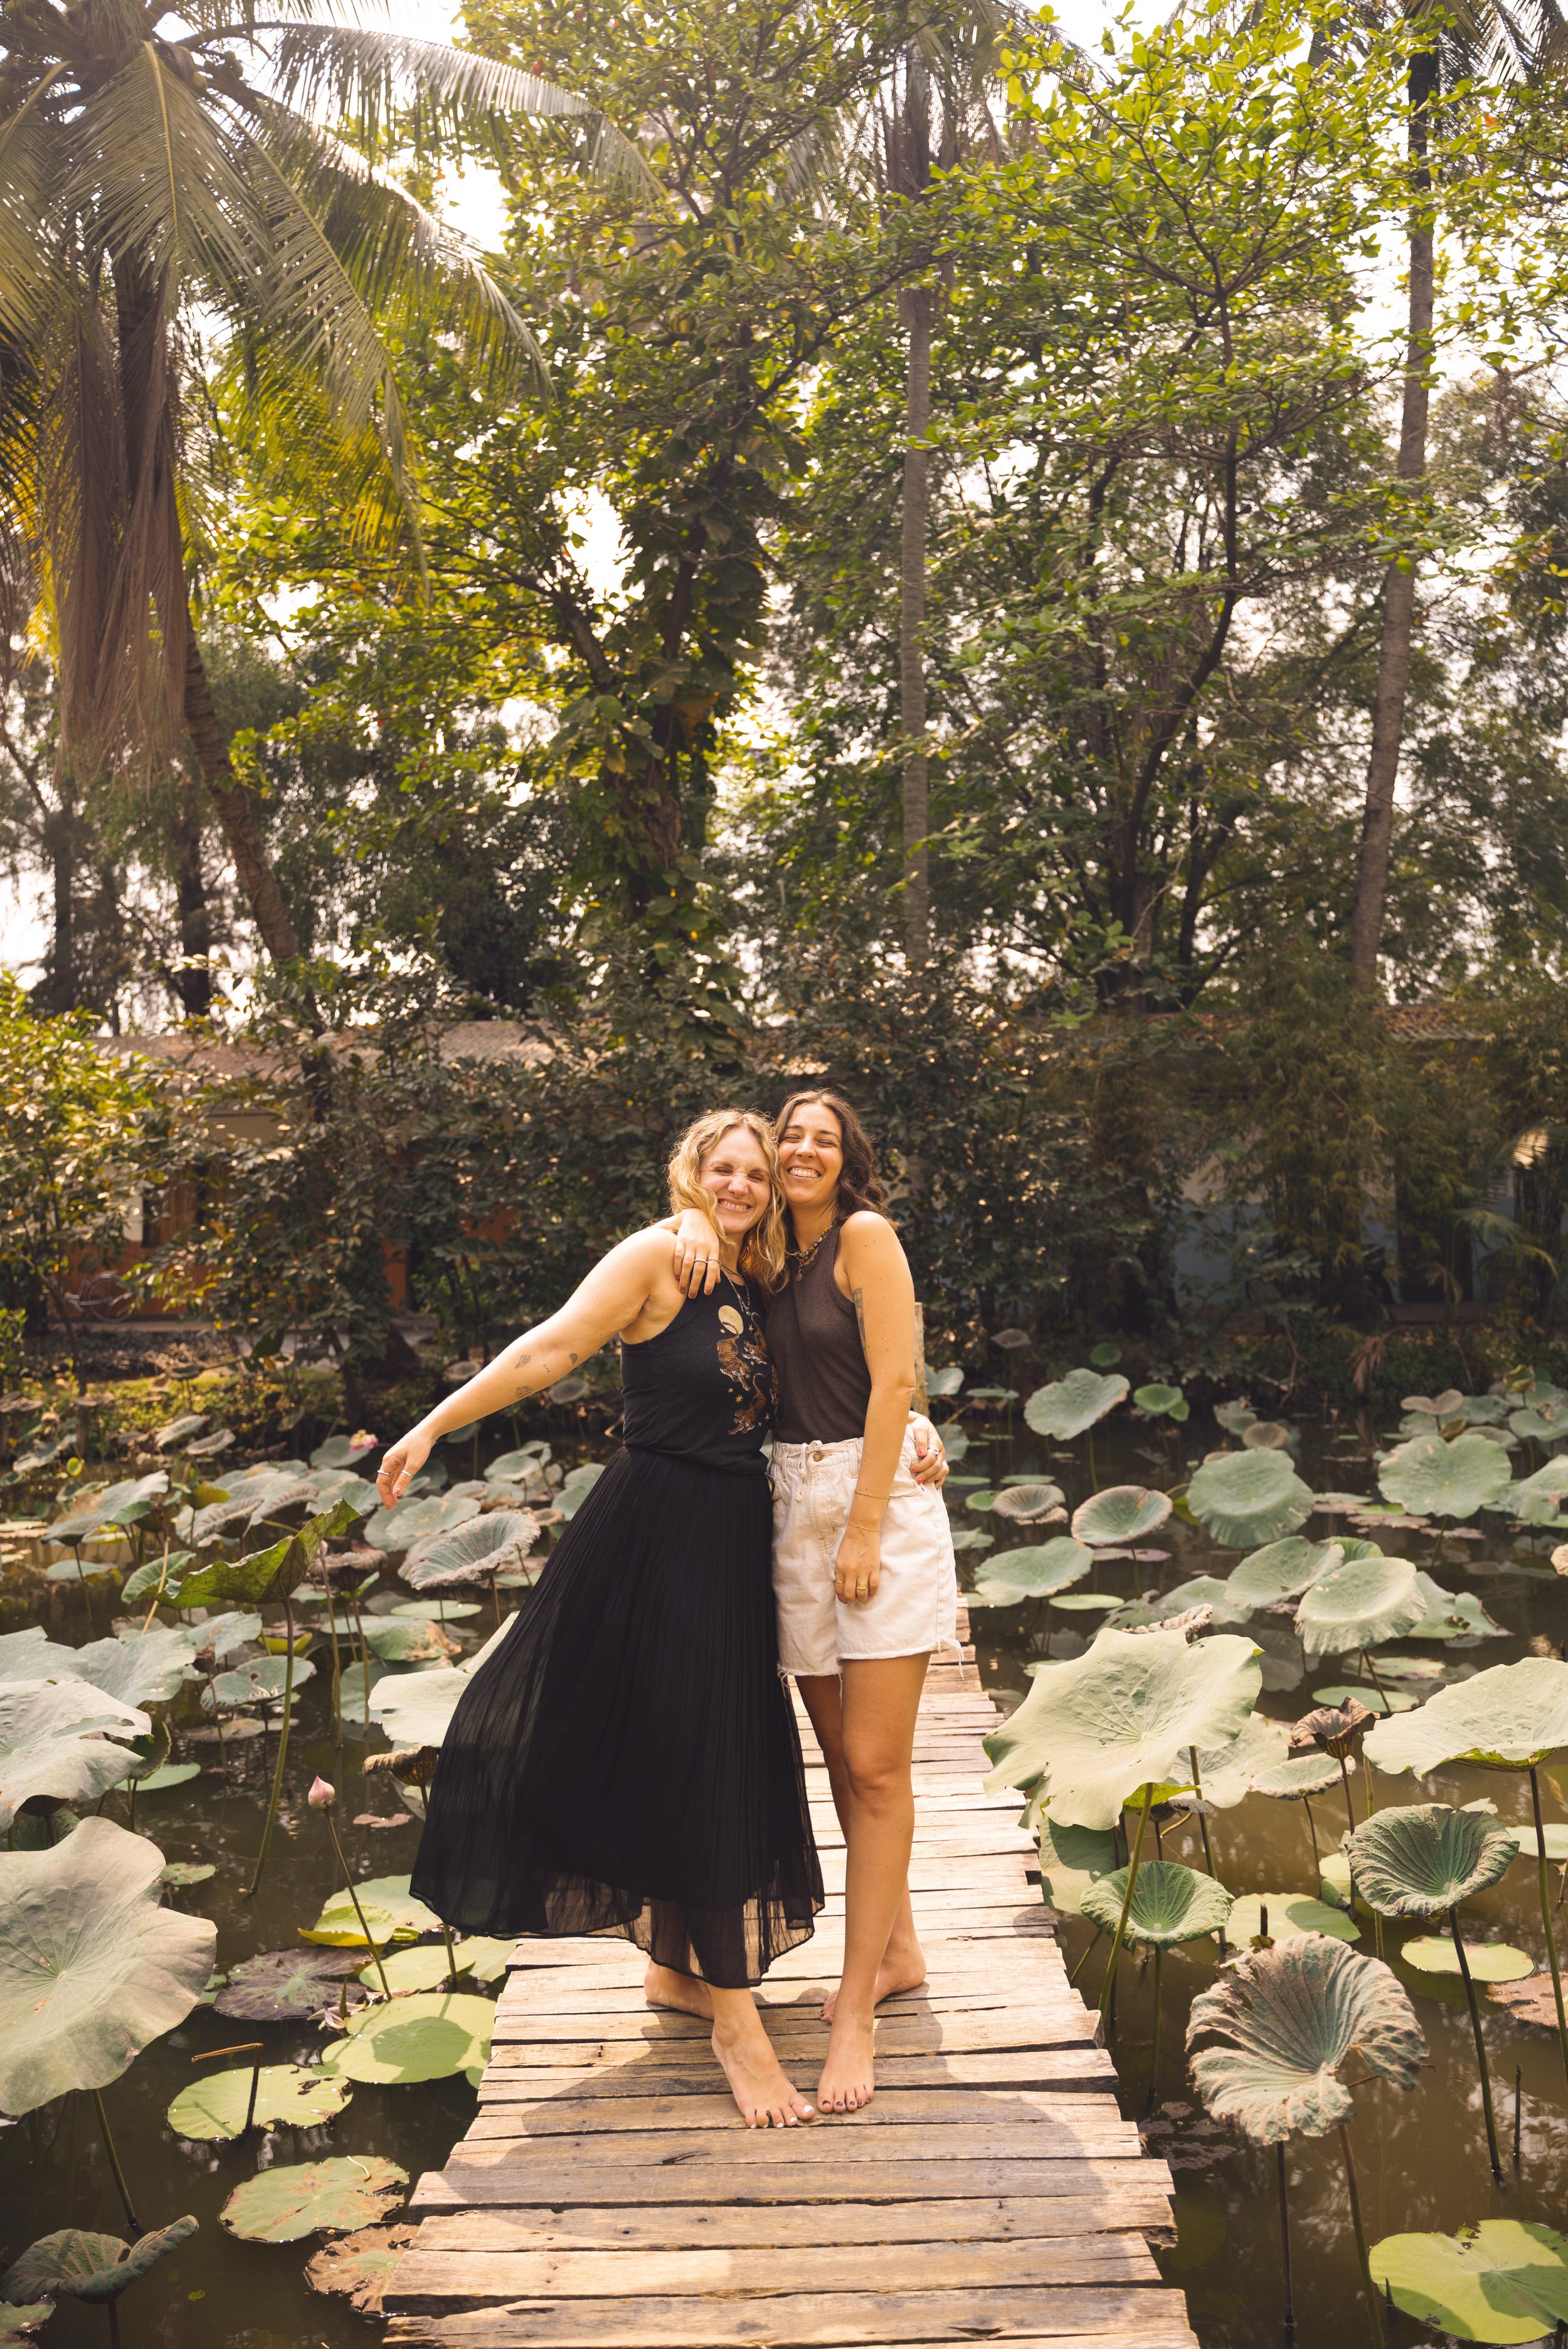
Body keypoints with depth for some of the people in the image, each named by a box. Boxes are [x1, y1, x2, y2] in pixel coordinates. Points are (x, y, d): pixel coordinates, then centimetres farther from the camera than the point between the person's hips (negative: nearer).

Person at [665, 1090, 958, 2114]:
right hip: (796, 1507, 7)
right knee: (844, 1754, 13)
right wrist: (700, 1225, -2)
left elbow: (893, 1381, -12)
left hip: (879, 1500, -6)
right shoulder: (777, 1254, 12)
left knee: (875, 1766, -4)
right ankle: (897, 1949, 31)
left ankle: (854, 2011, 4)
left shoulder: (865, 1235, -6)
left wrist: (865, 1529, -15)